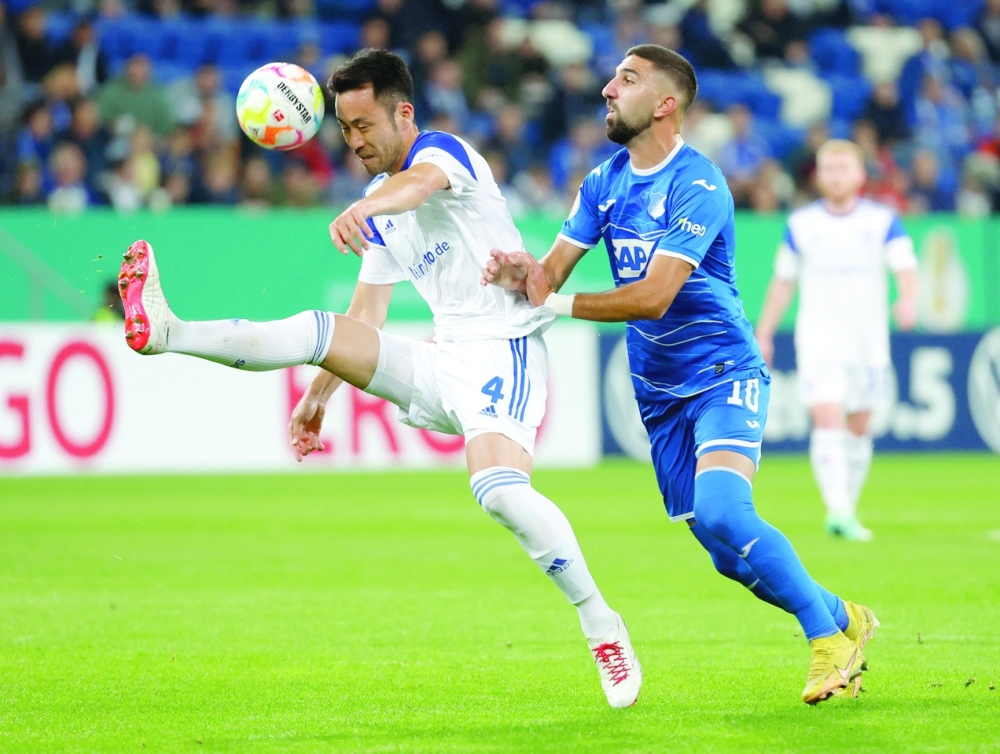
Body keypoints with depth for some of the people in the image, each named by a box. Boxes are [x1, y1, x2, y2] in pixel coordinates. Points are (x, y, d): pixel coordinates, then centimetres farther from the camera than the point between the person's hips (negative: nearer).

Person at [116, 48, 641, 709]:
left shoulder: (443, 151, -9)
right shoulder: (378, 205, 17)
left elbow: (421, 182, -36)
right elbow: (367, 314, 25)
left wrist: (361, 210, -57)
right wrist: (320, 393, 21)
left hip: (504, 351, -8)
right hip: (444, 362, 8)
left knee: (501, 490, -29)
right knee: (320, 332, -8)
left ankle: (604, 629, -21)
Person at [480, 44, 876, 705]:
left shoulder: (698, 186, -17)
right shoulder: (605, 181, 6)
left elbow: (654, 295, -25)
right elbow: (553, 272, 2)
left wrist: (556, 303, -28)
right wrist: (521, 273, -22)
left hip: (723, 375, -7)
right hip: (659, 391, 7)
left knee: (722, 514, -27)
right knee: (730, 555, 4)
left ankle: (829, 629, -10)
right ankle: (842, 620, 24)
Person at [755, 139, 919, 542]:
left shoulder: (882, 221, 1)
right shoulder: (801, 224, 5)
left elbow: (905, 267, -11)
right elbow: (783, 281, 13)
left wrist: (908, 298, -33)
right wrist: (763, 334, 12)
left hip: (868, 342, 1)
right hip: (818, 341, -1)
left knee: (858, 428, 8)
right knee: (827, 421, -16)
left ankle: (848, 512, 21)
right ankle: (838, 511, -27)